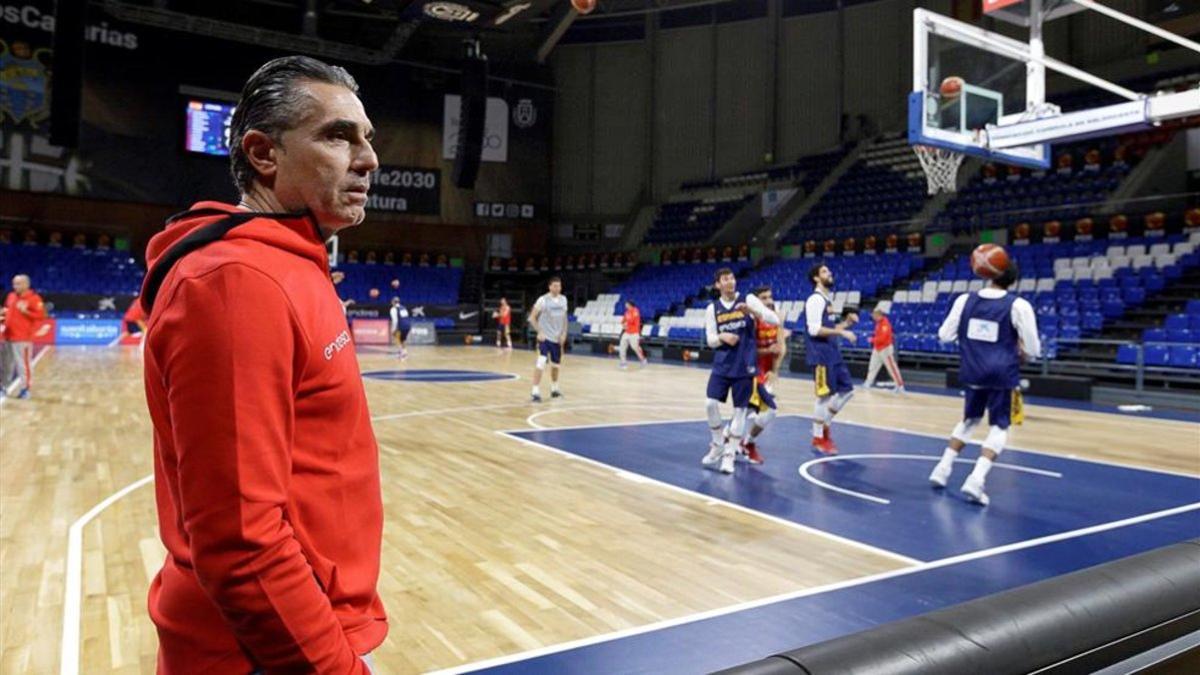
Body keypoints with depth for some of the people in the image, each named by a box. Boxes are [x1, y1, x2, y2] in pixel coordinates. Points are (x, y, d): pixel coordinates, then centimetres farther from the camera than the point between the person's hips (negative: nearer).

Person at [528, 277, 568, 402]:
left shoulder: (563, 299, 4)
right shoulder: (543, 300, -12)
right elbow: (532, 318, -8)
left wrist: (564, 333, 4)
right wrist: (539, 332, -15)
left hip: (558, 338, 6)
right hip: (545, 337, -6)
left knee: (556, 364, 16)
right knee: (541, 363, -17)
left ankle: (554, 389, 34)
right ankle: (535, 392, -13)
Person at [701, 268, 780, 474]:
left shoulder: (748, 299, -2)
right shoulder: (712, 309, 5)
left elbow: (775, 320, -6)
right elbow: (710, 340, 7)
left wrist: (753, 312, -22)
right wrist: (722, 337, -15)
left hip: (744, 366, -2)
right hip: (722, 365, 2)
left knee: (740, 409, 1)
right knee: (711, 404, -7)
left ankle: (730, 454, 12)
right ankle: (718, 446, 16)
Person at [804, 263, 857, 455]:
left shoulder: (829, 299, 17)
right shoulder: (816, 299, -13)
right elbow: (814, 329, -22)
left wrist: (846, 322, 8)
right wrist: (842, 332, -22)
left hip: (833, 353, 10)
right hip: (821, 355, -10)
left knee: (847, 390, 11)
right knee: (825, 395, -5)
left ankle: (825, 425, 22)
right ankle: (818, 438, 6)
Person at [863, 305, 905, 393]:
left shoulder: (885, 323, -21)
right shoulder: (878, 323, 8)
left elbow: (882, 338, -27)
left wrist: (872, 339, -14)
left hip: (886, 349, -10)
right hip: (877, 349, 10)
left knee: (892, 368, -6)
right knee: (872, 367, 15)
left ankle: (900, 386, 0)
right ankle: (868, 384, 25)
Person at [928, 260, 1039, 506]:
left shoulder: (965, 299, 0)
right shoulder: (1018, 305, -9)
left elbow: (944, 335, 6)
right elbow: (1033, 350, -6)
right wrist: (1019, 353, 15)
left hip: (972, 372, 4)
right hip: (1001, 374, -3)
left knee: (970, 420, 23)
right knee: (999, 427, 4)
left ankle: (943, 468, 20)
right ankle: (976, 479, -13)